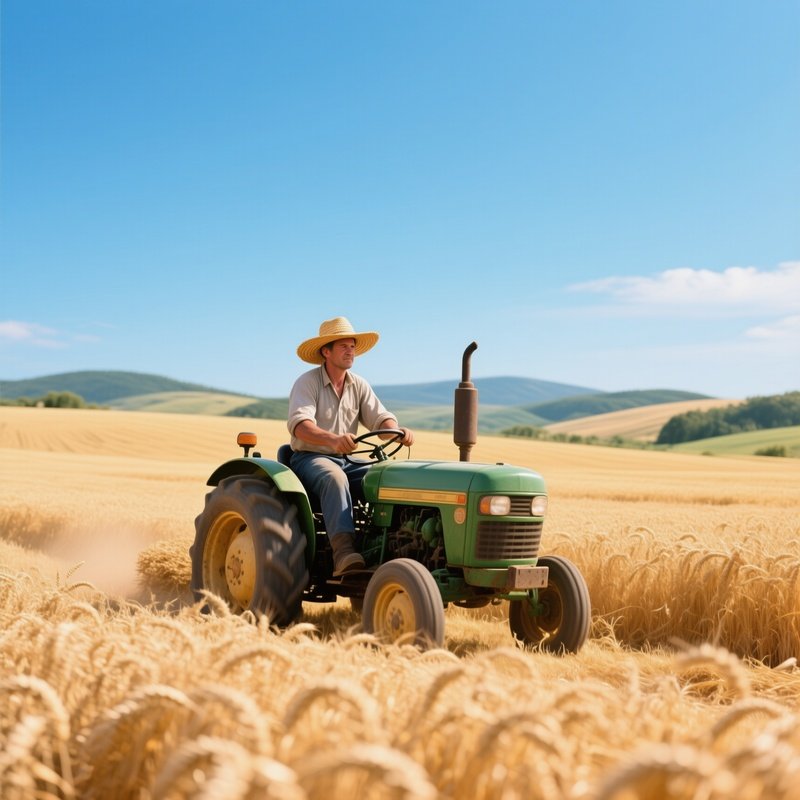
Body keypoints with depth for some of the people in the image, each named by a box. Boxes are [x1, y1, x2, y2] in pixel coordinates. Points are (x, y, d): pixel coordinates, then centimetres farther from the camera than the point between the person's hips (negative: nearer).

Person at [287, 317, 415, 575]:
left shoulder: (359, 385, 9)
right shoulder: (307, 383, -9)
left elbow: (381, 419, -1)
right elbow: (299, 425, -26)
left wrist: (398, 432, -27)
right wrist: (332, 439, -46)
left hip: (348, 461, 6)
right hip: (309, 458, -5)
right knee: (334, 478, -39)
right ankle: (344, 551, -52)